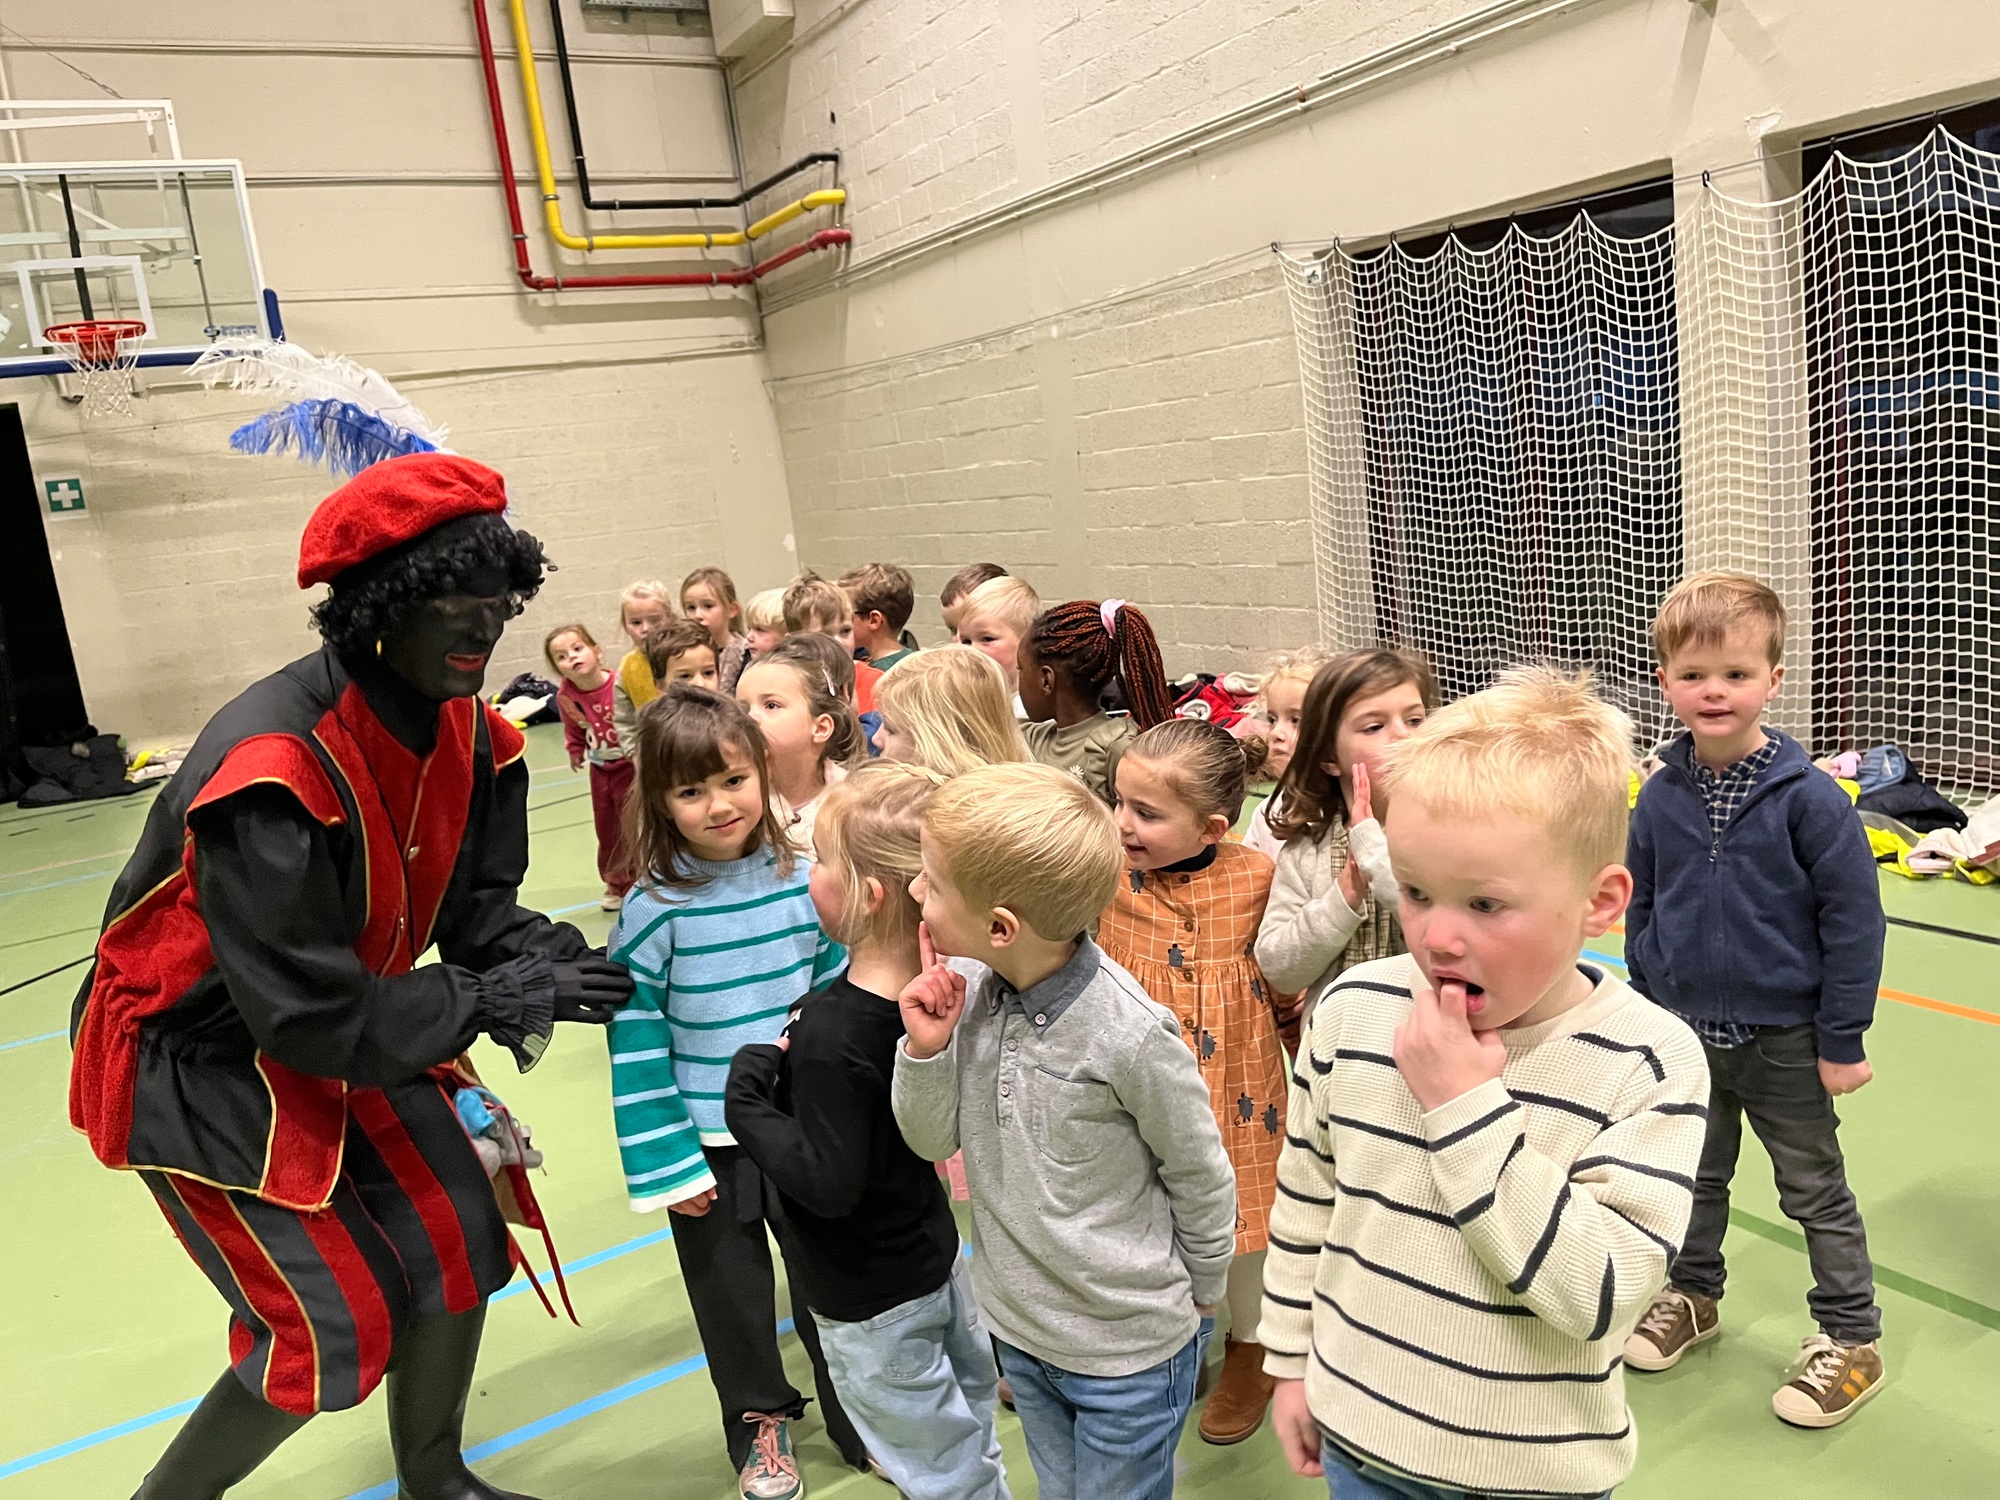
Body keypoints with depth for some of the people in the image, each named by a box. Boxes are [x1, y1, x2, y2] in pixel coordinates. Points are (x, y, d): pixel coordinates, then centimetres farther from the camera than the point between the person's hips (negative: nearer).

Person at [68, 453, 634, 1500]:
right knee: (334, 1326, -4)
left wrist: (539, 950, -21)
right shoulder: (274, 766, -34)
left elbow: (473, 898, 0)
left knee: (455, 1240, 7)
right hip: (199, 1061, -7)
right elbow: (307, 1011, -30)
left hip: (346, 1031, 7)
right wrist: (486, 1001, -25)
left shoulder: (465, 729, -8)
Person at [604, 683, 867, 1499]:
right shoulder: (653, 910, -16)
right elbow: (637, 1045, -12)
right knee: (732, 1292, 17)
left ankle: (858, 1415, 39)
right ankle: (758, 1419, 42)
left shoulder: (800, 882, -8)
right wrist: (664, 1162, -11)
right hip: (710, 1144, -2)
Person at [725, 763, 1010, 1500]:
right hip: (938, 1254, 8)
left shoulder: (830, 1036, -34)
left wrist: (748, 1097, -20)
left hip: (873, 1302, -8)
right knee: (968, 1435, 27)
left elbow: (827, 1183, -30)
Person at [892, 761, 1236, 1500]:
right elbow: (933, 1142, -1)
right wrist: (925, 1050, -21)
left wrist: (1199, 1298, 3)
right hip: (1017, 1326, 6)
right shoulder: (967, 996, -13)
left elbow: (1201, 1179, -13)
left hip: (1129, 1352, -6)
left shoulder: (1130, 1033, -29)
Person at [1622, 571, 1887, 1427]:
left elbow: (1854, 920, -13)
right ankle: (1692, 1296, 41)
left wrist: (1842, 1041, -10)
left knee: (1815, 1191, 13)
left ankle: (1851, 1339, 29)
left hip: (1783, 1040, -4)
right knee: (1694, 1178, 20)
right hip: (1686, 1033, 4)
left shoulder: (1808, 798, -18)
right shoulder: (1660, 796, -5)